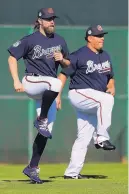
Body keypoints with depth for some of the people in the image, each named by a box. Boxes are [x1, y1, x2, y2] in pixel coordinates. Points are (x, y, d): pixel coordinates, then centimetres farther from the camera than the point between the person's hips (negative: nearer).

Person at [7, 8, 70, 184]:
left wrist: (62, 60, -3)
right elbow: (12, 58, -2)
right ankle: (41, 121, -21)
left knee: (46, 132, 0)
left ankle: (32, 168, 10)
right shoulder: (30, 40, -4)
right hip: (31, 81, -6)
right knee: (54, 83, -39)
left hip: (48, 91, 6)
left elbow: (67, 65, 21)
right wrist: (16, 81, -11)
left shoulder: (60, 41, 11)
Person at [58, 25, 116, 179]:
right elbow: (63, 74, -9)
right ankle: (102, 139, -28)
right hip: (79, 94, -7)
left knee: (84, 137, 6)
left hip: (93, 104, 8)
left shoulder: (105, 56, 14)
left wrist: (111, 87, 0)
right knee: (106, 100, -33)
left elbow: (110, 78, 23)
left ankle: (72, 173, 9)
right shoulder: (79, 55, -8)